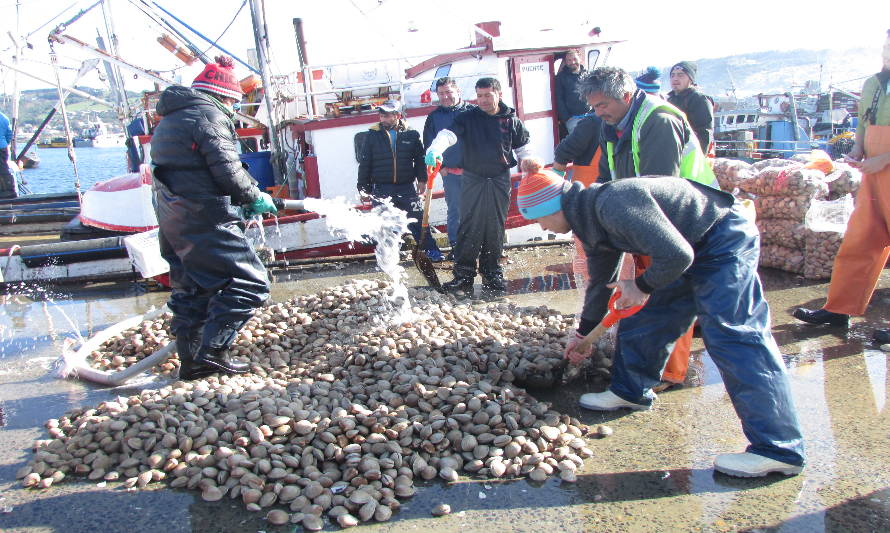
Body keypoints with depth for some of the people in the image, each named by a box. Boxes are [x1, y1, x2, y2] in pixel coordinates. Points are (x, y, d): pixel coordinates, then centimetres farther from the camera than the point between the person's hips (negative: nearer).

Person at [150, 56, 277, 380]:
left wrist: (237, 206, 19)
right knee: (250, 284, -5)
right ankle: (210, 351, -7)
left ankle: (190, 361, 23)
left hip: (173, 225, 10)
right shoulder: (210, 116, -8)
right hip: (206, 223, -10)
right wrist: (256, 198, 0)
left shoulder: (169, 120, 21)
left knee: (191, 290, 18)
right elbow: (228, 172, -18)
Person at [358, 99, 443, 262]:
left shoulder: (411, 134, 2)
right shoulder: (373, 135, 2)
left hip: (407, 187, 0)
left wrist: (422, 179, -3)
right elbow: (364, 164, 5)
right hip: (381, 189, 0)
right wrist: (363, 188, 4)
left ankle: (430, 248, 11)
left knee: (417, 218, 2)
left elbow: (420, 158, 7)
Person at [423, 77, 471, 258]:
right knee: (454, 211, 6)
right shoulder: (434, 117, 8)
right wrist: (439, 166, 1)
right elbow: (429, 145, 10)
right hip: (450, 173, 1)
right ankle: (455, 246, 14)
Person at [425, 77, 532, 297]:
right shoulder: (468, 117, -3)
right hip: (473, 180, -1)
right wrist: (435, 150, -38)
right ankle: (463, 276, 1)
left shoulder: (511, 120, 3)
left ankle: (492, 275, 16)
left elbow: (523, 149, 15)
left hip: (500, 181, 2)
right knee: (469, 227, -4)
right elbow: (448, 134, -19)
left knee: (496, 228, 6)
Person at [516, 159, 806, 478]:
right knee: (642, 318, 13)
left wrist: (643, 286, -13)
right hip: (690, 247, 10)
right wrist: (583, 332, 27)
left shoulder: (614, 204, -30)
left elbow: (674, 254, -32)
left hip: (725, 242, -10)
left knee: (733, 338, -13)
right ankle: (630, 392, 32)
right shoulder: (590, 218, 3)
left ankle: (780, 449, -8)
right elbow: (601, 280, 17)